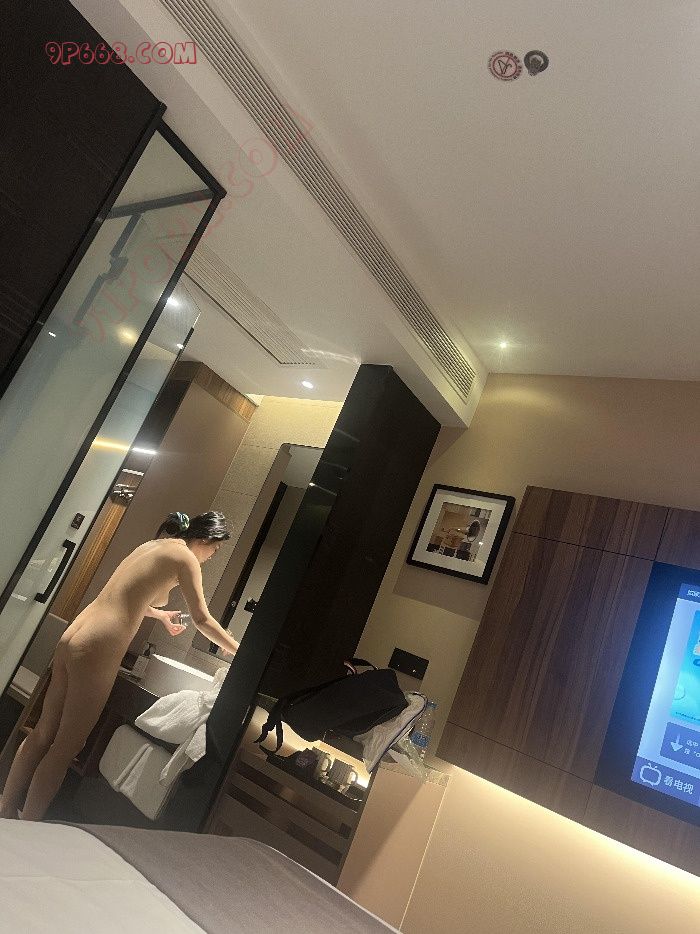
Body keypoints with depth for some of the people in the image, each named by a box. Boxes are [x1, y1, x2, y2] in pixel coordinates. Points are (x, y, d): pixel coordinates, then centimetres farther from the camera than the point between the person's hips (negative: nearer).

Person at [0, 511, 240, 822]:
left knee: (44, 733, 19)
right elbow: (202, 620, -6)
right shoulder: (185, 557, -7)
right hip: (97, 652, -9)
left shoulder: (151, 545, 17)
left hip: (72, 637, 9)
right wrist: (240, 651, 5)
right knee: (65, 748, 6)